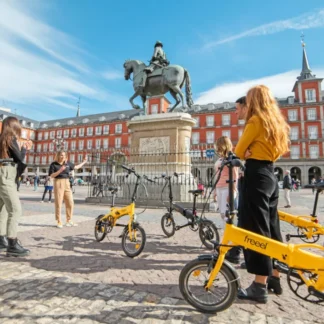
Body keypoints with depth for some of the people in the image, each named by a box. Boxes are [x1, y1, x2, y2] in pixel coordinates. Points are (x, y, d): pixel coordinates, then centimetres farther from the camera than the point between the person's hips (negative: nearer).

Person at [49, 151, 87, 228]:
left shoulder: (67, 163, 11)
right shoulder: (53, 164, -2)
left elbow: (75, 167, 26)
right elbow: (51, 176, -7)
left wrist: (84, 162, 31)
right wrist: (60, 170, -20)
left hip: (67, 183, 5)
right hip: (58, 183, -5)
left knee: (70, 203, 6)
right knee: (58, 204, -1)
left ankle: (69, 221, 18)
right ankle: (59, 222, 10)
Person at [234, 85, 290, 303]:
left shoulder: (256, 120, -8)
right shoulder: (276, 122, 17)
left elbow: (239, 151, -7)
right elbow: (279, 149, 19)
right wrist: (255, 154, 3)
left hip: (256, 175, -9)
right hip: (271, 175, 9)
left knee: (255, 229, -4)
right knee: (271, 227, 14)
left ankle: (260, 286, 4)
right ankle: (274, 277, 27)